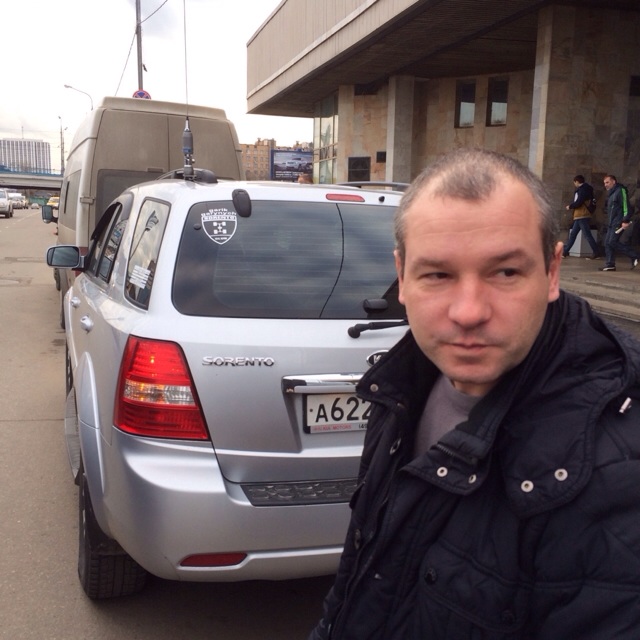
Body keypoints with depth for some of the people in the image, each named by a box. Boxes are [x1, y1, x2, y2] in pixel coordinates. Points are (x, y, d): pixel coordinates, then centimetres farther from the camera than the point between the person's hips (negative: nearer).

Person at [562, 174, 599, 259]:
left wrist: (570, 206, -2)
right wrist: (572, 206, 7)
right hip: (580, 216, 10)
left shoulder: (583, 189, -12)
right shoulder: (584, 189, 18)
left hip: (583, 216, -10)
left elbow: (578, 202, -18)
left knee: (587, 234, -9)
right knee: (573, 234, 12)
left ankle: (596, 252, -8)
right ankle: (565, 251, 16)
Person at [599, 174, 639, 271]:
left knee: (613, 242, -15)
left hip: (618, 223, -10)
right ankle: (610, 264, 5)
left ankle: (635, 256, -6)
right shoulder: (610, 193, 21)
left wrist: (625, 220, -22)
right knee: (607, 243, 4)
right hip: (611, 223, 10)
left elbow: (626, 206, -16)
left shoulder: (620, 191, -8)